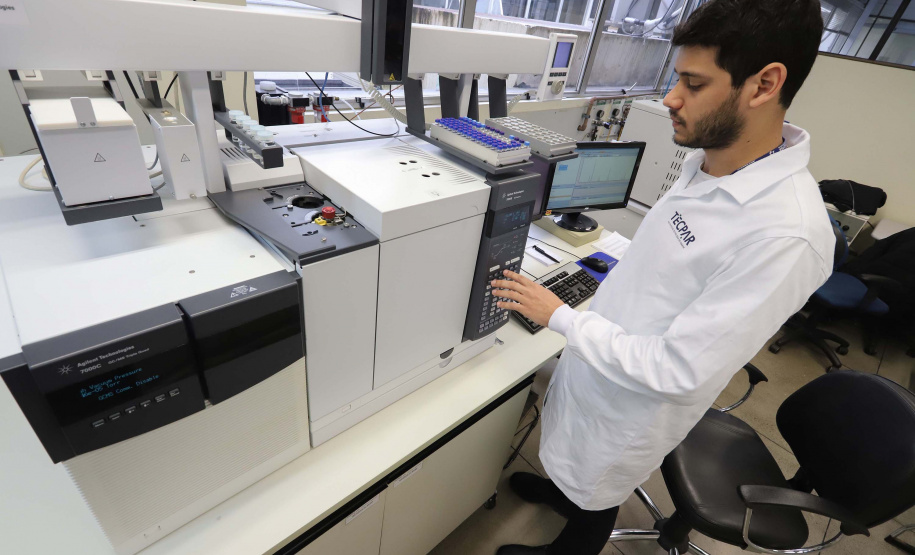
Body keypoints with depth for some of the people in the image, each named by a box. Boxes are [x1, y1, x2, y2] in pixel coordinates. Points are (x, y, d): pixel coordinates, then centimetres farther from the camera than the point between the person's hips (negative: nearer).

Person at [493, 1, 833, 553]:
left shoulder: (786, 236, -34)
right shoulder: (706, 162, -7)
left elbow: (673, 368, -30)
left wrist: (560, 316, -24)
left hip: (633, 404, -7)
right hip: (598, 365, 7)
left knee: (592, 499, 24)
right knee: (576, 460, 35)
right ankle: (560, 491, 65)